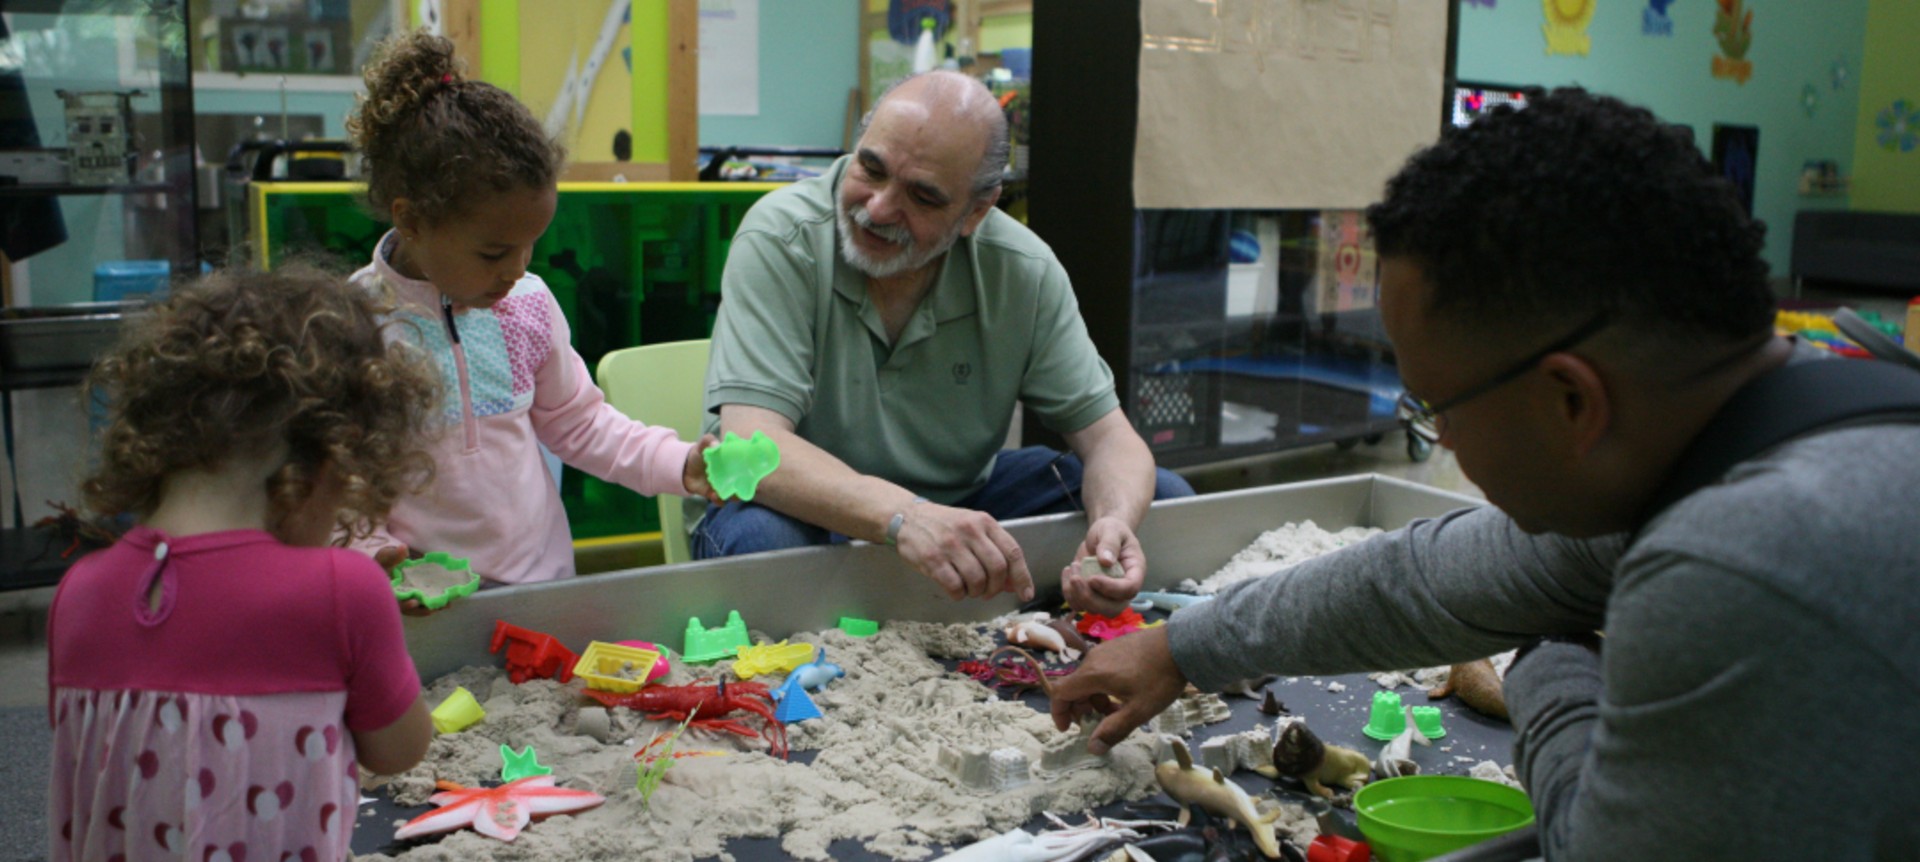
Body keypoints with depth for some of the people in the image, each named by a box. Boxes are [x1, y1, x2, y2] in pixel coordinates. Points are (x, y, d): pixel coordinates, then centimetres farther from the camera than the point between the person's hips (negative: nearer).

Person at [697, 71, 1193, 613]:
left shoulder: (1023, 272, -11)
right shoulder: (780, 241, -22)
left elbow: (1107, 435, -8)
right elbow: (750, 444, -33)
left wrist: (1115, 524, -33)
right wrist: (901, 516, -50)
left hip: (961, 501, 4)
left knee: (1162, 498, -9)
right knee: (759, 538, -38)